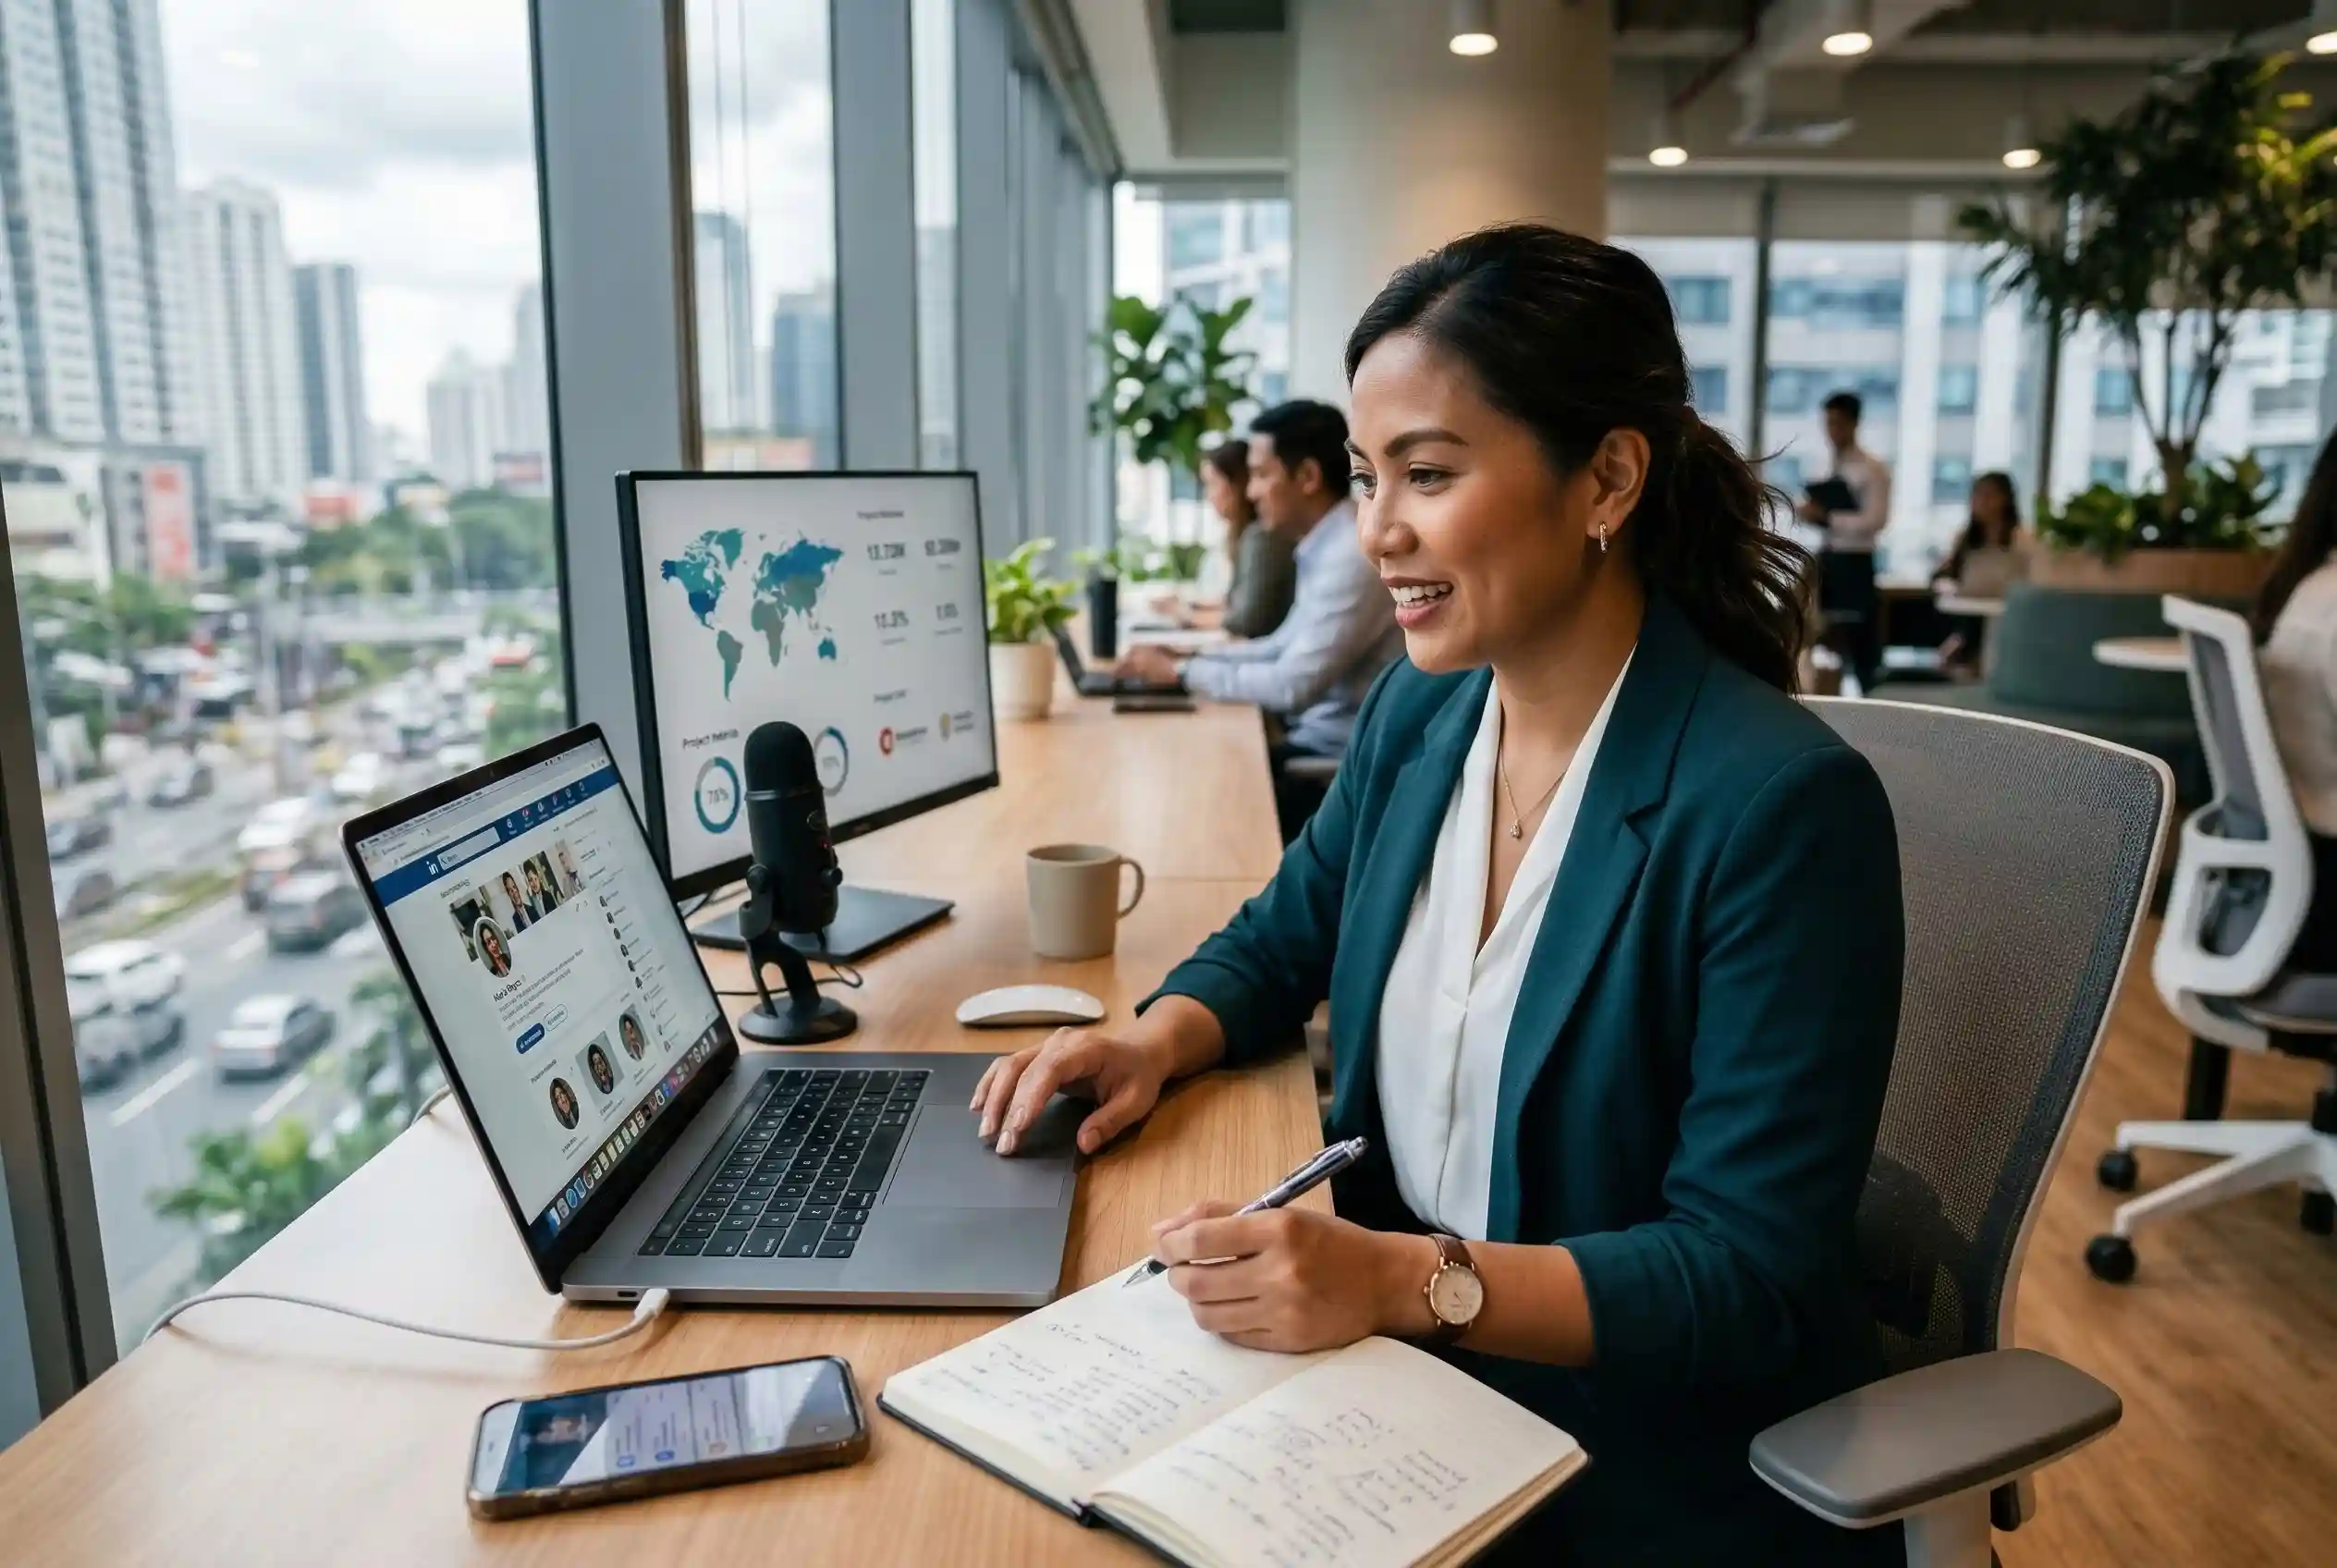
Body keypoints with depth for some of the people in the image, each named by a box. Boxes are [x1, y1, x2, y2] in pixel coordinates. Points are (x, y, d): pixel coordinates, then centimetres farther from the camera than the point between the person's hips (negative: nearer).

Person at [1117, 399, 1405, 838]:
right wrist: (1188, 656, 5)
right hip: (1320, 739, 8)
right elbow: (1286, 648, 17)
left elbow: (1294, 686, -24)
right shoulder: (1325, 546, 9)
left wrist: (1180, 671, -14)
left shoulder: (1355, 555, -21)